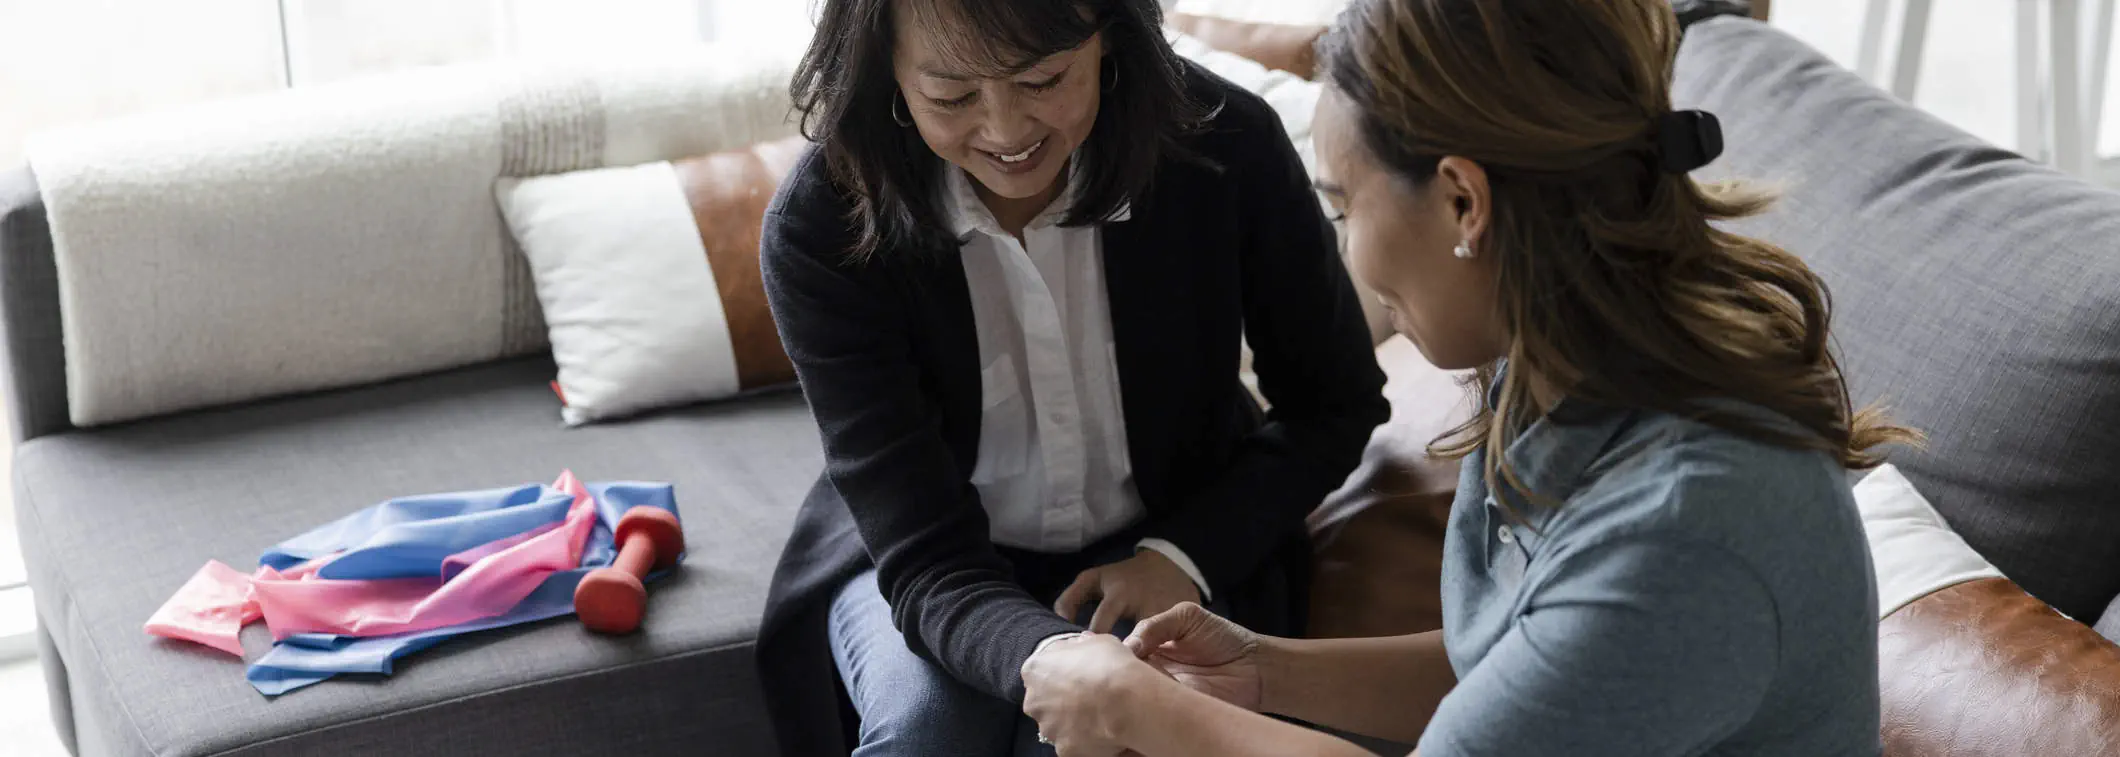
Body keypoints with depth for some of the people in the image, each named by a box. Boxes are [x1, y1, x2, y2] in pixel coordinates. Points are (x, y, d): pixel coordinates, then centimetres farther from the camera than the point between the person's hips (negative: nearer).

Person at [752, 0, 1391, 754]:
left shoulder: (1229, 147, -21)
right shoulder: (816, 229, -25)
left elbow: (1335, 404, -3)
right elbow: (927, 559, -27)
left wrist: (1182, 556, -18)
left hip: (1156, 547, 1)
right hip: (927, 570, 0)